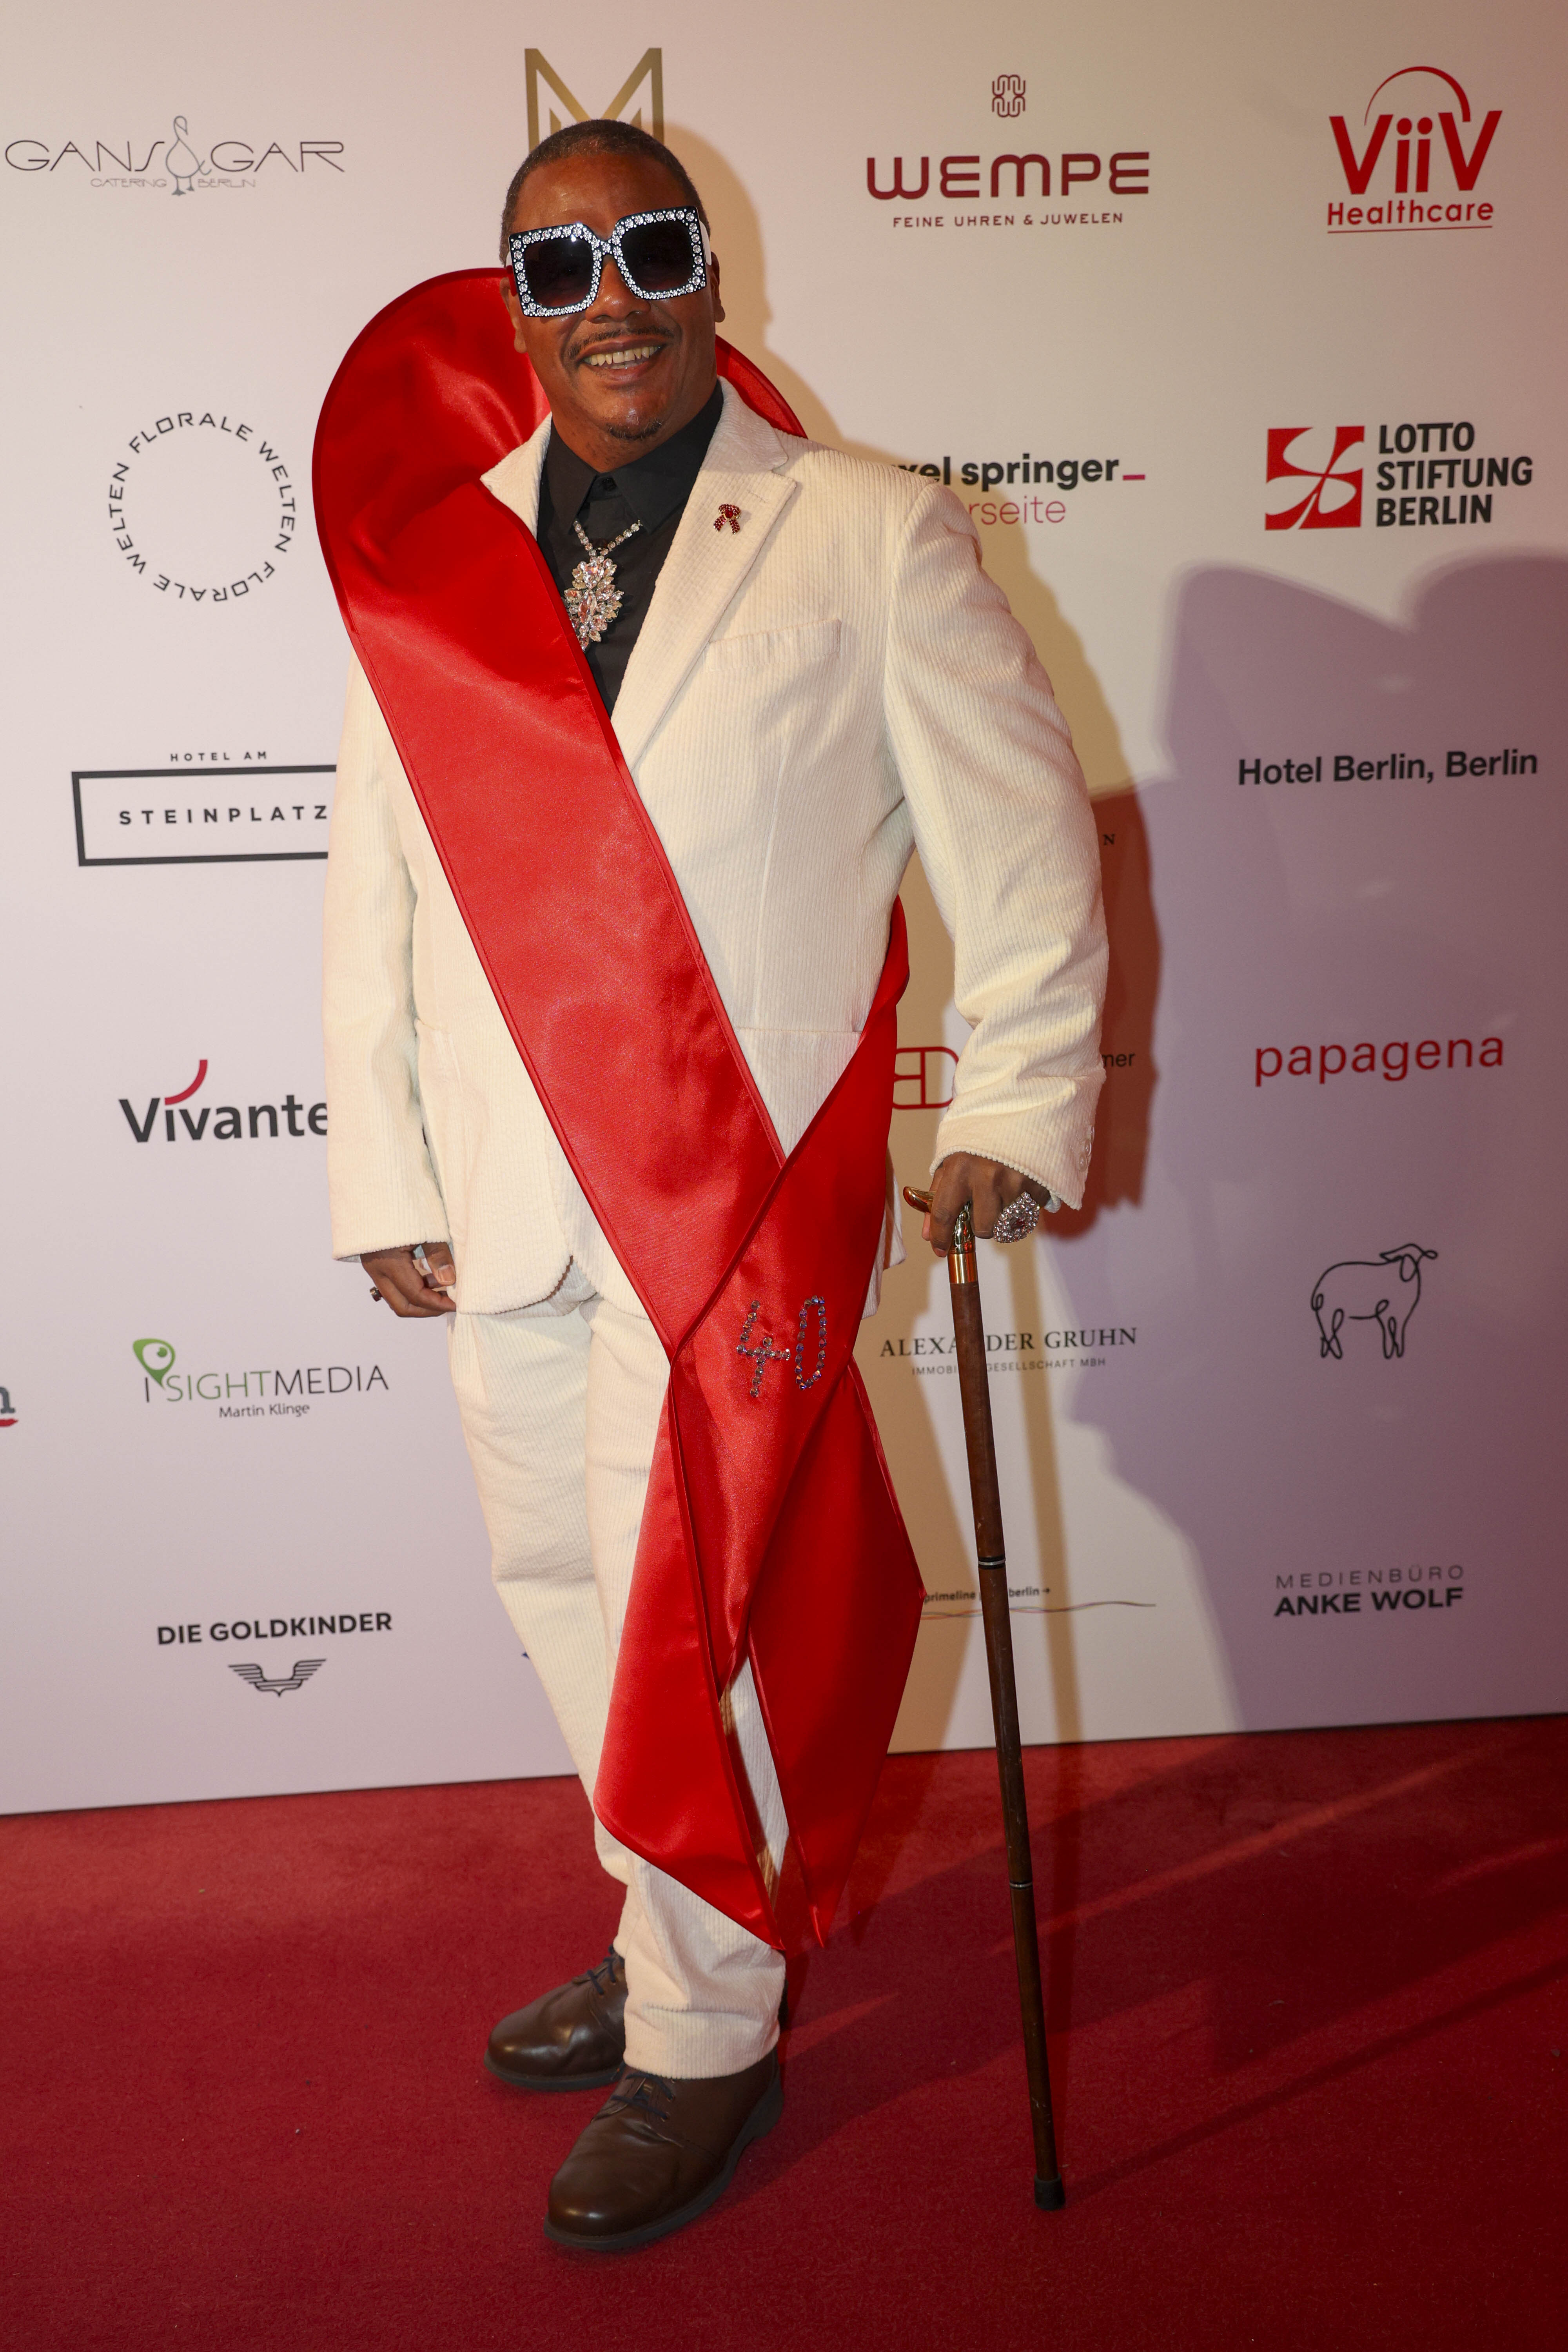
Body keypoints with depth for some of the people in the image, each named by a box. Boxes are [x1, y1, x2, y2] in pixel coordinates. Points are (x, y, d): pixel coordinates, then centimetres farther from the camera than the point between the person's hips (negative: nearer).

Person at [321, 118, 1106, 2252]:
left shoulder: (875, 538, 0)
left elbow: (1020, 838, 1)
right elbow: (373, 891, 9)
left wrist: (1014, 1114, -6)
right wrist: (388, 1176, 5)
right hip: (501, 1216, 5)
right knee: (569, 1597, 16)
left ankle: (707, 2038, 25)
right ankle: (673, 1940, 39)